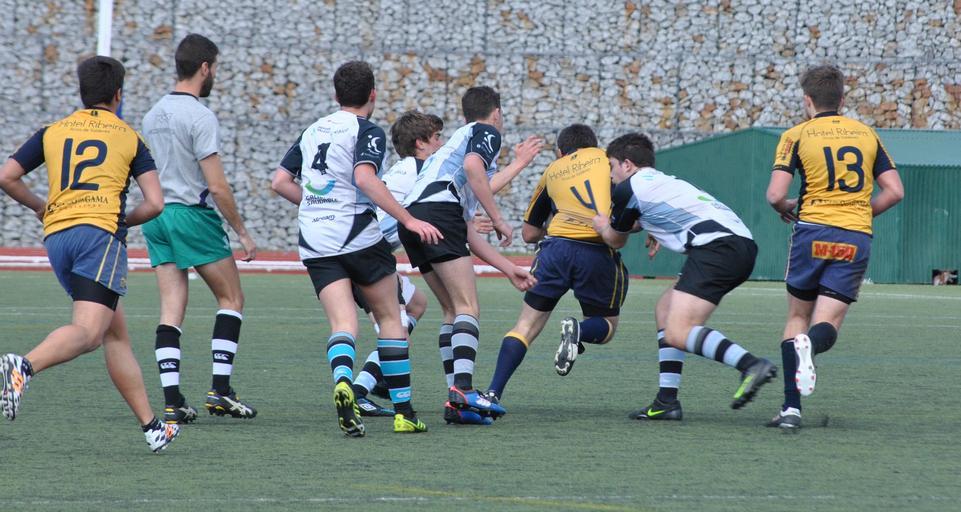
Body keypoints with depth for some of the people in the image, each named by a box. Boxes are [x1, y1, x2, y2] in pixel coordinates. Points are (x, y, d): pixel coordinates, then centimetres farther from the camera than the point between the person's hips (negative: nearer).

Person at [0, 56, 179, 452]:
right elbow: (155, 203, 3)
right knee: (88, 332, -18)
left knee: (116, 332, 14)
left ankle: (151, 426, 13)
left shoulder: (52, 132, 16)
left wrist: (40, 207, 27)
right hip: (100, 231, -5)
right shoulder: (128, 138, 10)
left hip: (56, 236, 5)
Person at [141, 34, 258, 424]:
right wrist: (242, 232, -8)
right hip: (194, 216, -7)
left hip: (157, 217, 7)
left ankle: (172, 400, -5)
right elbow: (218, 187, -15)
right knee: (231, 298, 7)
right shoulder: (199, 117, -13)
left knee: (171, 311, 3)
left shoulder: (153, 115, 11)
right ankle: (220, 389, 0)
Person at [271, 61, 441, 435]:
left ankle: (342, 381, -38)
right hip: (359, 236, -4)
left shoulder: (313, 131, 16)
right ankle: (403, 412, 9)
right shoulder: (367, 132, -4)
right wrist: (409, 220, -22)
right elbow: (365, 179, -21)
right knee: (390, 318, 11)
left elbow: (280, 182, 16)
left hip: (316, 245, 4)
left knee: (343, 324, -5)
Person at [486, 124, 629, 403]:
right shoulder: (606, 158, 20)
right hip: (600, 252, -1)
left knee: (526, 327, 9)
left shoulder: (551, 171, 24)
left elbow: (529, 233, 29)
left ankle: (493, 394, -5)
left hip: (556, 247, 1)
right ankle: (579, 332, -16)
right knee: (606, 328, 18)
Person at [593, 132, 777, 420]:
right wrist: (658, 235, 50)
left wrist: (601, 225, 41)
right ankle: (667, 402, 17)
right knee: (665, 310, 21)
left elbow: (615, 241, 23)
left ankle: (750, 365, -36)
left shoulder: (628, 188, 6)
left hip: (716, 247, -9)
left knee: (677, 333, -17)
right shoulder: (667, 181, 30)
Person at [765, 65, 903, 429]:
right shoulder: (866, 134, 13)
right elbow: (894, 191, 9)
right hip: (856, 238, 1)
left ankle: (791, 407, 3)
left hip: (812, 232, -1)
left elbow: (775, 195, -7)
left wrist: (786, 209, 15)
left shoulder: (797, 135, 2)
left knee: (797, 317, 15)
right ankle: (811, 344, -37)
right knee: (827, 324, 2)